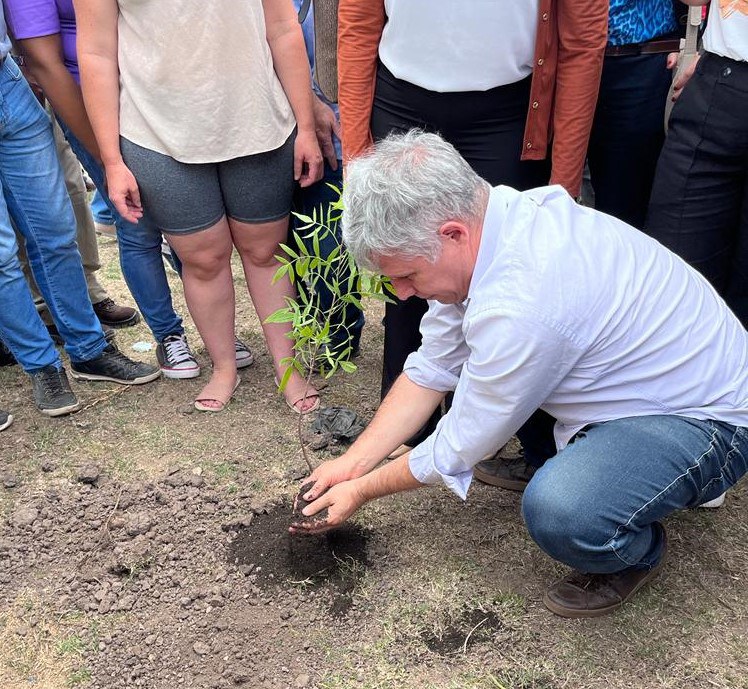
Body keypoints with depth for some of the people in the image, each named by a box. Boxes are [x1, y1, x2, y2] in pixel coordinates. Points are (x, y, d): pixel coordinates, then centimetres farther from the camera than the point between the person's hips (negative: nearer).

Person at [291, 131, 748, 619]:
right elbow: (431, 371, 1)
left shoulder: (522, 305, -37)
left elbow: (458, 450, -21)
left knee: (559, 511, -34)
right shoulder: (475, 221, -10)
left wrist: (363, 490, -5)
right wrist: (353, 463, 0)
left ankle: (638, 551, 1)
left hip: (706, 419, -8)